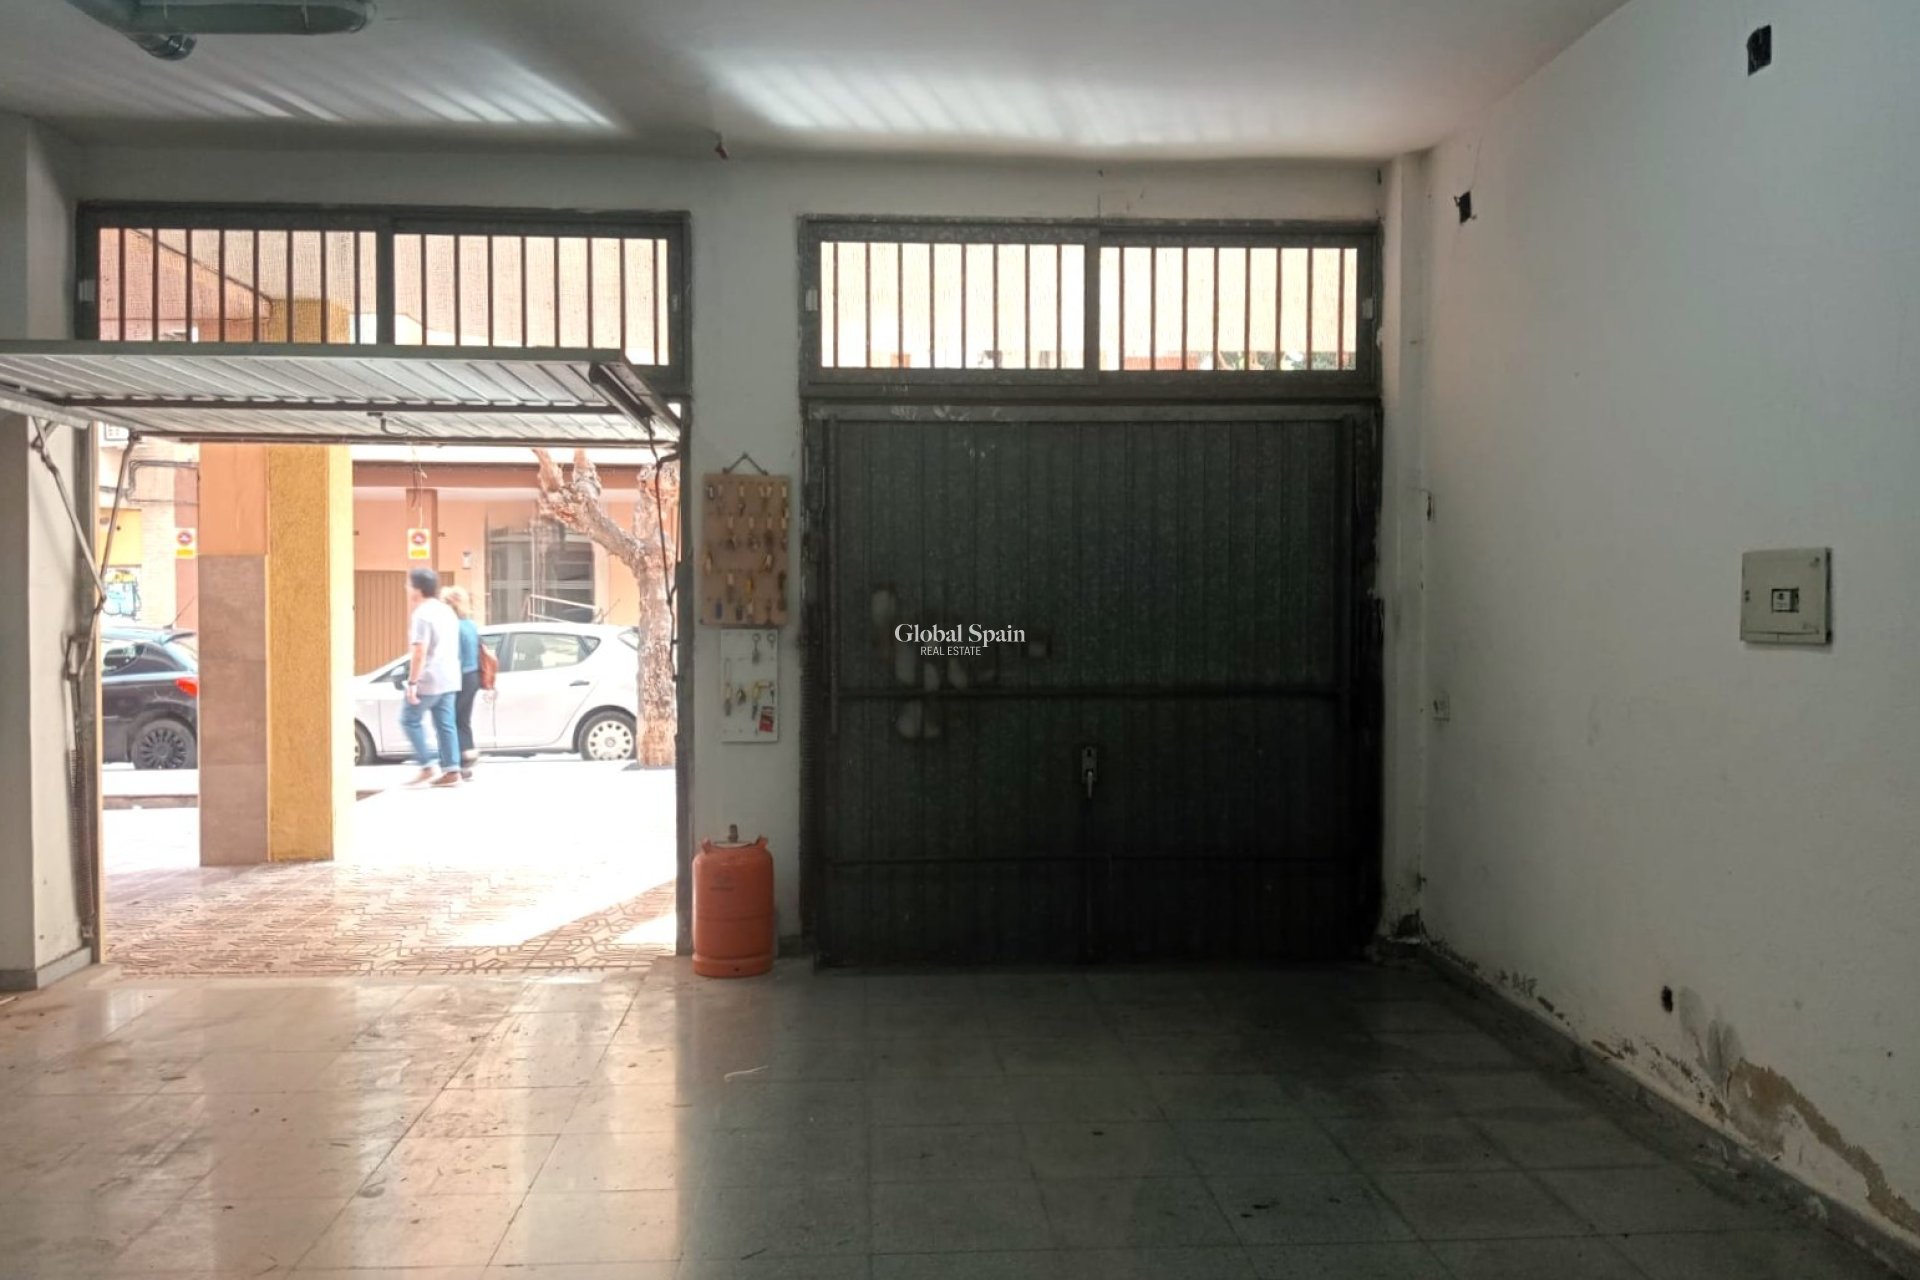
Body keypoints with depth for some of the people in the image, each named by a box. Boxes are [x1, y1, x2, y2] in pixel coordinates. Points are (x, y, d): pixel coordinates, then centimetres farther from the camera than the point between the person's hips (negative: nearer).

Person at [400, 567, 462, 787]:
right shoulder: (447, 611, 14)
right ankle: (452, 771, 4)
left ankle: (426, 766, 2)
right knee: (445, 725, 7)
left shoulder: (422, 614, -14)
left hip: (429, 679, -8)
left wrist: (412, 682, -19)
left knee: (410, 719, 5)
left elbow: (419, 652, -21)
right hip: (449, 678, 8)